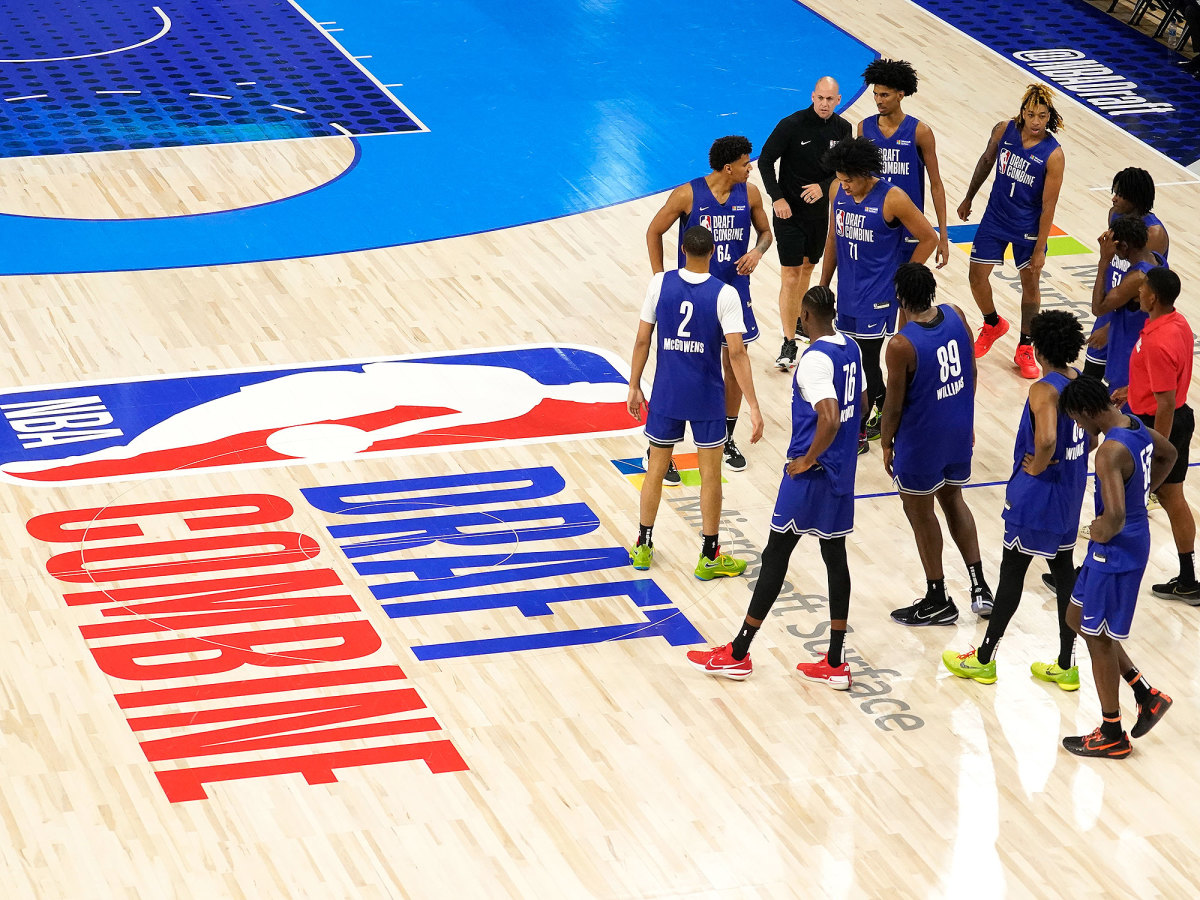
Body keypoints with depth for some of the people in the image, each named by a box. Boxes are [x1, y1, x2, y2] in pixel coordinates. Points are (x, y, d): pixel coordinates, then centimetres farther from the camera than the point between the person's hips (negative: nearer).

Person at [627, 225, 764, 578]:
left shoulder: (660, 283, -8)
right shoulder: (724, 295, -14)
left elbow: (642, 340, -3)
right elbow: (736, 353, -18)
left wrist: (634, 386, 9)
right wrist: (753, 406, -15)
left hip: (666, 394, 2)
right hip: (707, 400, -2)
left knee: (656, 469, 17)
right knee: (710, 476, 10)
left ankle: (643, 547, 27)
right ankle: (709, 557, 16)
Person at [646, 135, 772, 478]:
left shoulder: (749, 194, -5)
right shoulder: (687, 195, -16)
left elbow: (765, 232, 10)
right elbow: (654, 232, -4)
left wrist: (758, 251, -13)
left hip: (734, 292, 4)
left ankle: (727, 440, 30)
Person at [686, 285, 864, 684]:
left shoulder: (815, 359, -22)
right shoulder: (851, 348, 6)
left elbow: (829, 418, -32)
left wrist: (808, 459, -19)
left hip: (811, 472, -8)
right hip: (843, 470, 8)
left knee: (775, 557, 1)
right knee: (835, 557, 10)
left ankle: (737, 655, 9)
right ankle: (835, 663, 12)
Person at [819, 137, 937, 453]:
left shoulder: (892, 199, -18)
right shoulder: (838, 191, -1)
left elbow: (929, 238, -9)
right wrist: (823, 286, 14)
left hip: (878, 296, -6)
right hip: (847, 293, 6)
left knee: (865, 363, -3)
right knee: (856, 359, 14)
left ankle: (857, 432, 8)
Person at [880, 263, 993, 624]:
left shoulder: (901, 345, -25)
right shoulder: (956, 315, -7)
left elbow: (894, 404, -16)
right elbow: (971, 371, 5)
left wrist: (886, 443, 1)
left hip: (921, 438, -6)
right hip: (959, 430, 6)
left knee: (919, 510, 12)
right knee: (953, 499, 24)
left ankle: (937, 601, 23)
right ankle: (979, 588, 21)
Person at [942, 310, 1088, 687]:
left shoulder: (1044, 390, -23)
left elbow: (1046, 439, -38)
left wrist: (1037, 467, -20)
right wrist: (1070, 460, 12)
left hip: (1037, 492, -8)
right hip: (1071, 492, 8)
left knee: (1012, 571, 4)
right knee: (1063, 569, 13)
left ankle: (984, 659, 16)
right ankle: (1066, 666, 18)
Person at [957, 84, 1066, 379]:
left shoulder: (1053, 155, -23)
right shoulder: (1004, 130, -13)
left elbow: (1048, 206, -19)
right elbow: (987, 161, 8)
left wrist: (1040, 250, -17)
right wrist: (969, 198, 17)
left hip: (1028, 227, -3)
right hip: (995, 218, 3)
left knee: (1030, 284, 9)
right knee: (977, 277, 9)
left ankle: (1024, 349, 25)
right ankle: (993, 325, 39)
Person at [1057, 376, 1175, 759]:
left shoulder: (1110, 452, -29)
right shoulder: (1135, 426, 0)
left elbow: (1115, 517, -39)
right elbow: (1168, 455, 22)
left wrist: (1103, 533, -17)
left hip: (1115, 553, -10)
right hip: (1135, 540, 10)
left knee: (1098, 637, 6)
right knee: (1078, 619, 22)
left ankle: (1112, 735, 20)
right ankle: (1146, 695, 25)